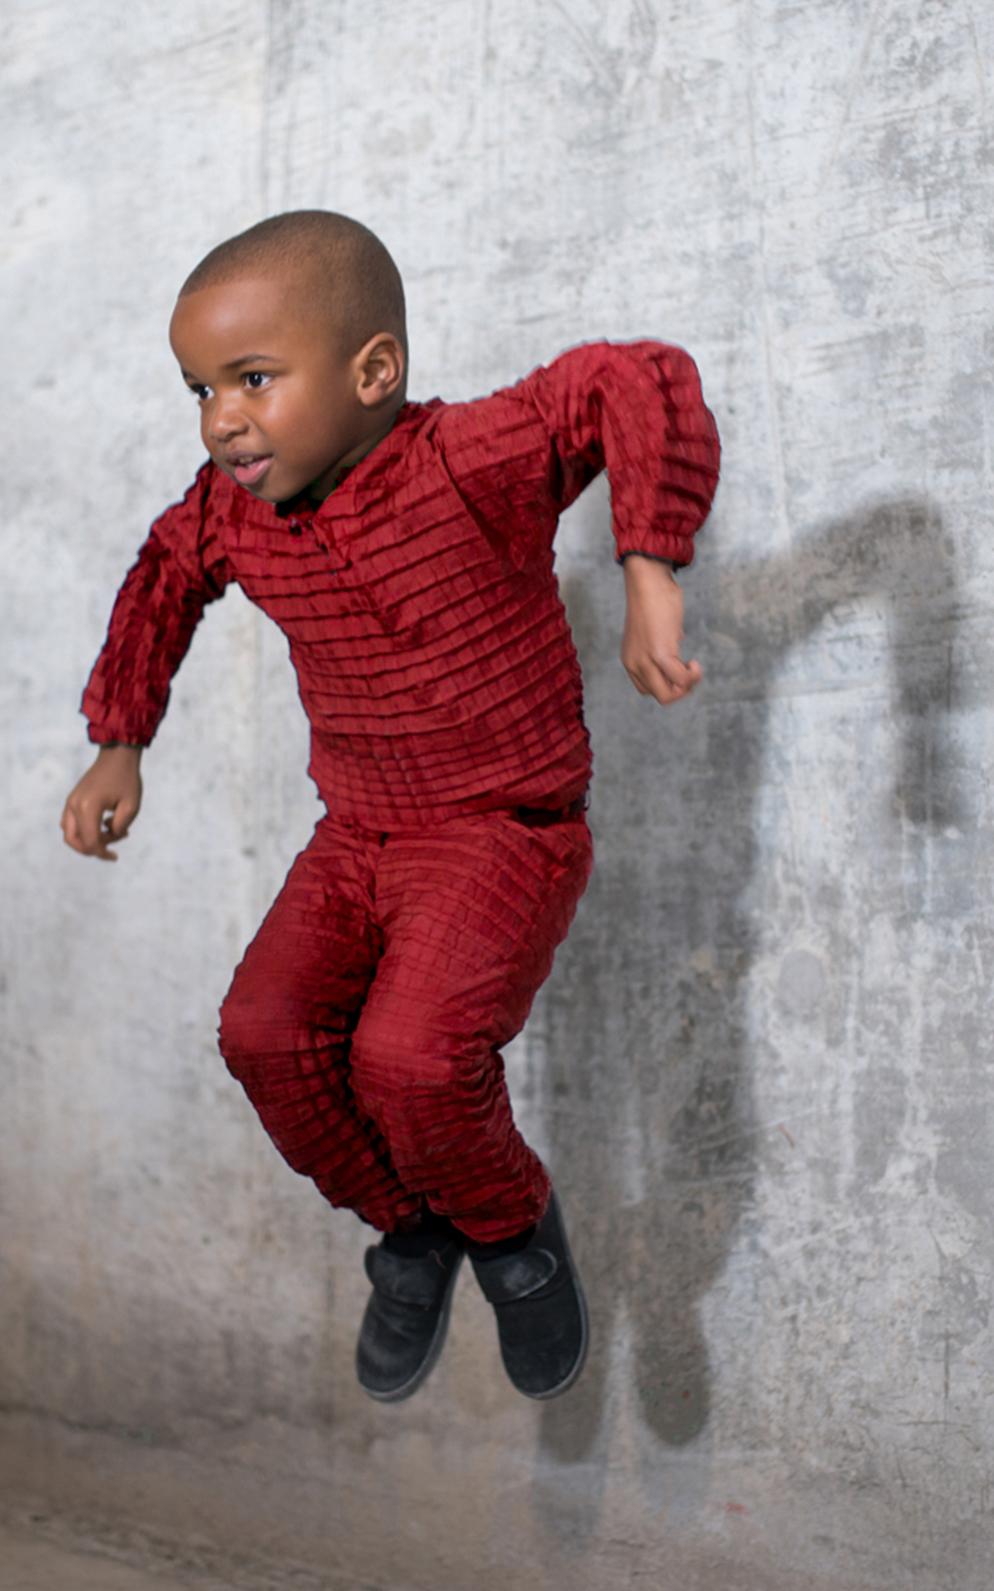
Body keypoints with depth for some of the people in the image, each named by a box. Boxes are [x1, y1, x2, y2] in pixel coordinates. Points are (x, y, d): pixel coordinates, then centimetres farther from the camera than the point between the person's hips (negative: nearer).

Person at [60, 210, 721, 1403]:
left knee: (409, 1056, -25)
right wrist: (119, 744, 17)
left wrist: (649, 573, -37)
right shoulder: (233, 512, -3)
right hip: (359, 835, 6)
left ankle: (512, 1225, 7)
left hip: (509, 831, -6)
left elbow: (642, 380, -29)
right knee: (267, 1032, -13)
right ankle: (410, 1229, 12)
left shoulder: (467, 463, -23)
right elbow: (164, 579, 18)